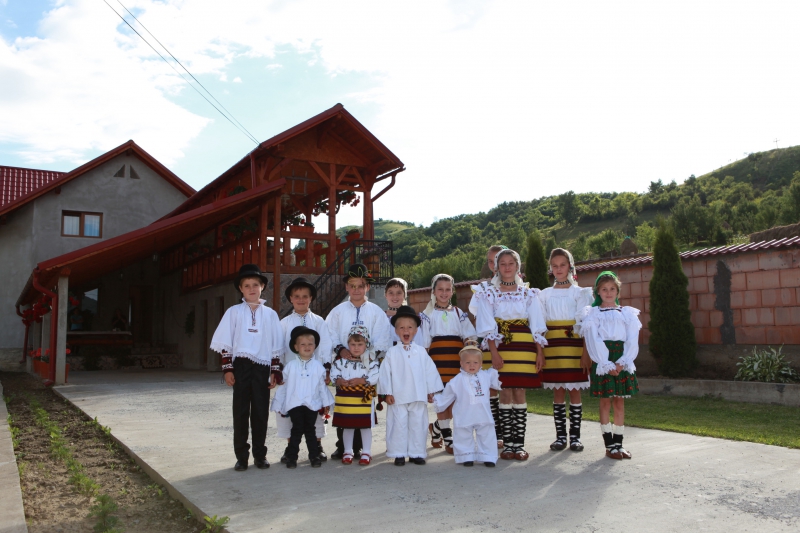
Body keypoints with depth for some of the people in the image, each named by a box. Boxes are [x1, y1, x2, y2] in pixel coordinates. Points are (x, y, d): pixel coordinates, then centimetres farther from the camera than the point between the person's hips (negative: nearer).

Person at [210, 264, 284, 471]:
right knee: (241, 411, 4)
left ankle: (260, 455, 17)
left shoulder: (270, 314, 7)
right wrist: (227, 369, -5)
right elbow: (225, 343, 2)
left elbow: (276, 346, 8)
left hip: (262, 367, 1)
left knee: (261, 412, 6)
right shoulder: (234, 312, 4)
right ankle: (241, 456, 13)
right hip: (241, 366, -1)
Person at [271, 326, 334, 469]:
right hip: (295, 404, -1)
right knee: (297, 430, 2)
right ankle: (291, 457, 12)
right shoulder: (290, 366, 0)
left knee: (310, 430, 9)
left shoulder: (318, 366, 2)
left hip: (313, 405, 1)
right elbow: (283, 386, 4)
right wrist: (279, 405, 7)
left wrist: (326, 403, 8)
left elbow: (322, 386, 6)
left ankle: (314, 456, 17)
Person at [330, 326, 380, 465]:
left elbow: (374, 377, -12)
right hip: (345, 399, 2)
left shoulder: (370, 362, -2)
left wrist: (360, 380, -21)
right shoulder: (341, 361, 4)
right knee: (347, 426, 12)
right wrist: (339, 381, -20)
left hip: (364, 399, -2)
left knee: (365, 426, 7)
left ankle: (366, 452, 19)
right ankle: (348, 452, 25)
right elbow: (334, 374, -1)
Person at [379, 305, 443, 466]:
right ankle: (399, 454, 12)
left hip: (419, 396, 2)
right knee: (399, 424, 3)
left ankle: (416, 453, 17)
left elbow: (430, 371, 7)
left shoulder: (421, 352, 4)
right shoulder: (392, 352, 0)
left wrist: (431, 391, 5)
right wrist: (388, 392, -5)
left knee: (418, 424, 7)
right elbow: (385, 372, -1)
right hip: (398, 397, -1)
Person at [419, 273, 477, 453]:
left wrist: (471, 342, -15)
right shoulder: (428, 314, 6)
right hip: (438, 362, -3)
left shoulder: (459, 314, 15)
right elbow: (423, 344, 3)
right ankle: (448, 439, 7)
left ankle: (435, 428, 28)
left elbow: (470, 335, 8)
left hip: (457, 362, 3)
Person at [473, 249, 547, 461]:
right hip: (500, 348, -1)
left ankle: (519, 443, 6)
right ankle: (507, 444, 7)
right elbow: (488, 328, -2)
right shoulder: (489, 294, 4)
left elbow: (536, 326, 8)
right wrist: (494, 353, -11)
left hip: (524, 348, 1)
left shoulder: (528, 294, 10)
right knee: (505, 393, -1)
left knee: (519, 393, 0)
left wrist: (539, 352, 0)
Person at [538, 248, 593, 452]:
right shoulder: (545, 294, 9)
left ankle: (575, 436, 9)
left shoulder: (580, 293, 4)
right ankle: (560, 436, 11)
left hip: (574, 347, -1)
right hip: (552, 348, 2)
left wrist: (586, 353, -9)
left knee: (574, 391, 0)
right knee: (557, 392, 3)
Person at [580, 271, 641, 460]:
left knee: (619, 402, 5)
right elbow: (593, 340, -5)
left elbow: (632, 340, 2)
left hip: (622, 362, 2)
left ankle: (618, 443, 12)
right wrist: (607, 364, -15)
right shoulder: (592, 313, 4)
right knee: (605, 402, 1)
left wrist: (622, 363, -12)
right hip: (602, 361, -2)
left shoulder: (627, 313, 11)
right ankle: (609, 445, 6)